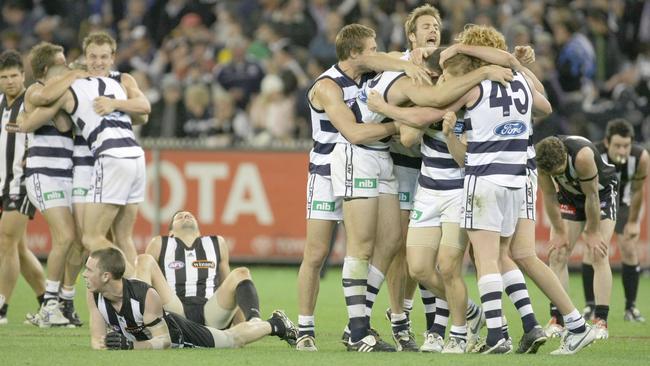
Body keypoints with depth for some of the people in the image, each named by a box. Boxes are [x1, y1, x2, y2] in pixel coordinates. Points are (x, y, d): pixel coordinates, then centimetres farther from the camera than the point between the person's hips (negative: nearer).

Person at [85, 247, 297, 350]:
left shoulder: (146, 296, -41)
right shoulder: (94, 297, -26)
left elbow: (164, 341, -35)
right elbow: (97, 339, -20)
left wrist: (131, 346, -52)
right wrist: (104, 344, -45)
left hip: (179, 334, -3)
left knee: (235, 339, 18)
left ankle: (274, 325, 45)